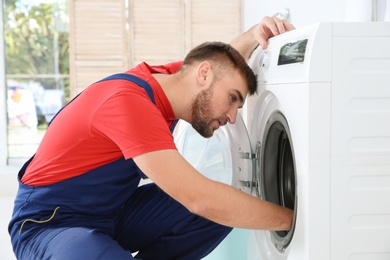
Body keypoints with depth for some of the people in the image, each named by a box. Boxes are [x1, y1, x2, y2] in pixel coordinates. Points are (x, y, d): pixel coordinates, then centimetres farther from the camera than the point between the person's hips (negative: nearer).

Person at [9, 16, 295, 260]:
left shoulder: (168, 78, -3)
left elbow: (224, 58, 19)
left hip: (114, 211, 9)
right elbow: (201, 199, -34)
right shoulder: (128, 102, -29)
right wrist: (293, 218, -24)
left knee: (224, 209, -10)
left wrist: (254, 36, -3)